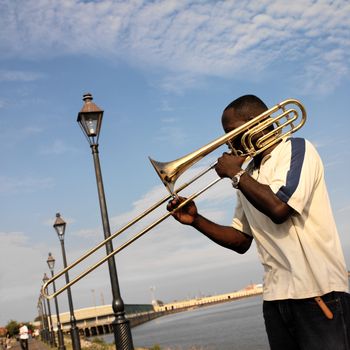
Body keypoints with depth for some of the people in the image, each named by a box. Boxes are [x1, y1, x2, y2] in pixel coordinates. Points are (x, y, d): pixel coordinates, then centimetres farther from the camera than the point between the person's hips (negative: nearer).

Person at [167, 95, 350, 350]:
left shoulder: (297, 149, -4)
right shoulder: (249, 176, 16)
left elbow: (279, 209, -21)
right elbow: (241, 241, 17)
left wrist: (236, 174, -7)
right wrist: (196, 220, 5)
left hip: (317, 293, -6)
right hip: (276, 297, 7)